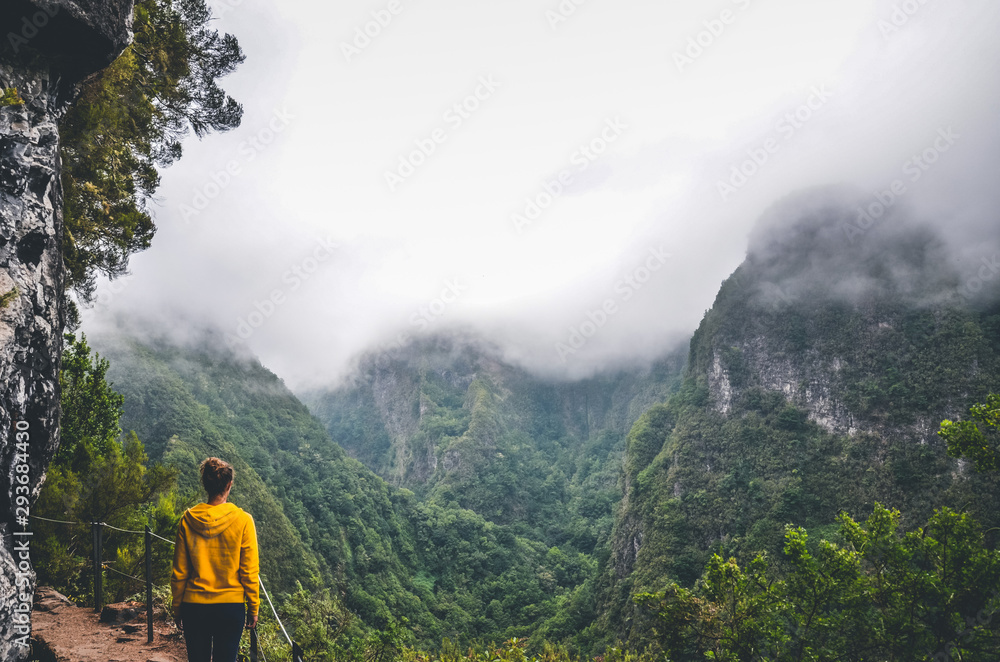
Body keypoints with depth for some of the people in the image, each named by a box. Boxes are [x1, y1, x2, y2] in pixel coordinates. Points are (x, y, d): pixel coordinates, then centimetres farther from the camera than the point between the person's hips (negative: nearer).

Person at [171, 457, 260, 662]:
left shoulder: (188, 520, -5)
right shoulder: (242, 520, -10)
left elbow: (179, 572, 2)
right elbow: (249, 571, -7)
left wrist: (177, 608, 13)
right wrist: (253, 608, 4)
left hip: (194, 606, 2)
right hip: (231, 606, -2)